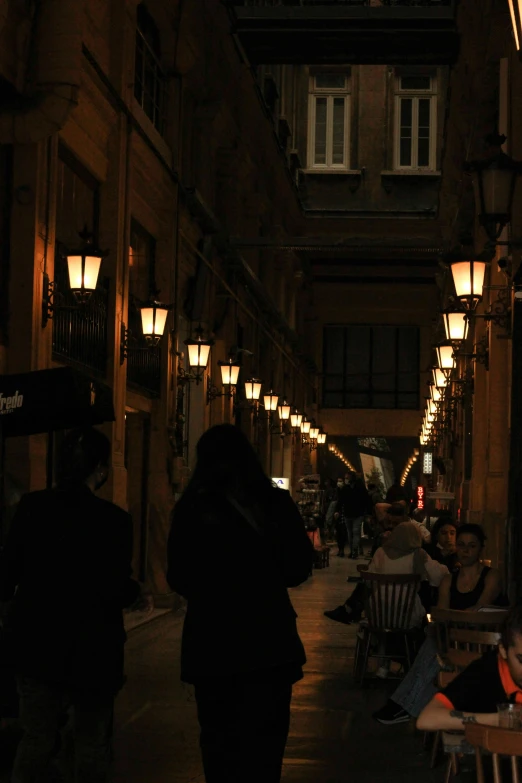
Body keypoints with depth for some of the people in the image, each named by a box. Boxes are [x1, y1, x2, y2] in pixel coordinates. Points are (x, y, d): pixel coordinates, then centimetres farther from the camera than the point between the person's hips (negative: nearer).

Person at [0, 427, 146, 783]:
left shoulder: (32, 507, -5)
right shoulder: (114, 520, -15)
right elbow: (116, 590, -17)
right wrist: (137, 594, 6)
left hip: (37, 643, 3)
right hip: (93, 647, -3)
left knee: (37, 737, 12)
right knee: (92, 740, 12)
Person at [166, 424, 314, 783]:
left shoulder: (193, 508, -9)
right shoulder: (276, 504, -6)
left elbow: (180, 580, -2)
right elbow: (298, 568, 2)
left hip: (212, 642, 0)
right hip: (269, 641, 0)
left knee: (219, 739, 13)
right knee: (262, 745, 7)